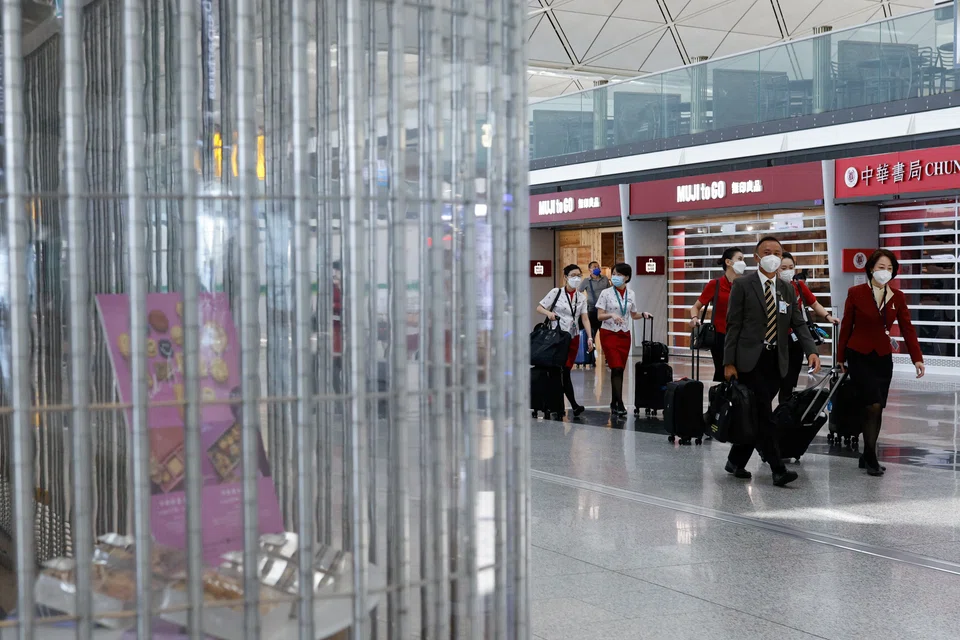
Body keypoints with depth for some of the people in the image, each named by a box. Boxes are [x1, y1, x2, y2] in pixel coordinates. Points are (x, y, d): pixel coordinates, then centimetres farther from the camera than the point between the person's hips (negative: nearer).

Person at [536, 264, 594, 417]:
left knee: (565, 370, 1)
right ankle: (574, 405, -8)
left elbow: (585, 318, 6)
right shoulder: (556, 293, -1)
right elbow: (539, 308, 0)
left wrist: (589, 337, -5)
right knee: (563, 372, -8)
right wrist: (548, 313, -21)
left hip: (573, 337, 4)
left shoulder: (582, 297, 9)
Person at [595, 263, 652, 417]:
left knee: (620, 369, 6)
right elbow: (599, 316, -8)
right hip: (609, 334, -4)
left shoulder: (631, 295, 4)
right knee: (616, 368, -13)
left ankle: (614, 402, 16)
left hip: (624, 335, 4)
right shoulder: (606, 293, -7)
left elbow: (633, 315, 14)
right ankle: (620, 404, -13)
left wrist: (643, 314, -6)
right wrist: (612, 315, -26)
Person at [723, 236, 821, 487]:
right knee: (764, 415, -10)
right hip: (750, 360, -5)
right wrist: (729, 362, -10)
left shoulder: (788, 290, 13)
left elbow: (799, 324, 7)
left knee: (756, 414, 9)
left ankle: (736, 461, 22)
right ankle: (778, 470, -8)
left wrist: (811, 351, -11)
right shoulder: (742, 285, -2)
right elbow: (733, 325, -5)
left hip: (776, 361, 5)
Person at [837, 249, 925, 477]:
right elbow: (846, 326, 0)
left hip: (883, 357, 4)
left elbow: (907, 328, 0)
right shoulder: (856, 293, -6)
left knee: (877, 408, 7)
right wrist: (841, 357, 4)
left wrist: (917, 358, -9)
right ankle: (871, 457, -2)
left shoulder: (897, 297, 3)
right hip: (859, 356, -4)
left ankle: (867, 457, 19)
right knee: (874, 405, -13)